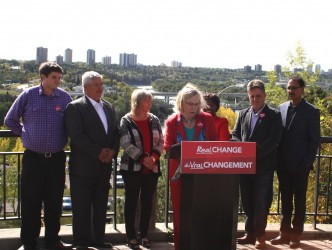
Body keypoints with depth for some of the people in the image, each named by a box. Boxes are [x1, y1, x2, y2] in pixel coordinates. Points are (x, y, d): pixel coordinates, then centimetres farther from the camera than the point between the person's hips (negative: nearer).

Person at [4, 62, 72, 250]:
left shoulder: (65, 98, 2)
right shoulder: (28, 96, -1)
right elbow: (10, 120, 10)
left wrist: (63, 139, 10)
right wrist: (25, 134, 8)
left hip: (57, 158, 2)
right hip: (33, 157, -1)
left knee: (55, 201, 8)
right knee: (30, 201, 3)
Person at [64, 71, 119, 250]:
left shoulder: (109, 107, 16)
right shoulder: (75, 107, -6)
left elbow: (116, 132, 15)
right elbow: (76, 135, -15)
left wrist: (112, 151, -4)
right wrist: (98, 152, -17)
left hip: (104, 165, 6)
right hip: (83, 166, -6)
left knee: (101, 206, 12)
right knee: (82, 207, 1)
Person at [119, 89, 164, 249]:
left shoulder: (154, 120, 7)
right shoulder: (126, 121, -5)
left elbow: (161, 142, 5)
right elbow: (126, 144, -13)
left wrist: (153, 157, -12)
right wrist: (143, 158, -20)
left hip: (152, 168, 4)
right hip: (133, 168, -4)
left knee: (147, 201, 9)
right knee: (131, 201, 3)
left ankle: (144, 235, 20)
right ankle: (131, 237, 10)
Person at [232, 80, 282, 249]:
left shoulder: (273, 115, -1)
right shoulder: (243, 114, 12)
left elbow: (273, 140, -11)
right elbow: (234, 135, 9)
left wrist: (254, 153, -20)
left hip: (264, 166, -4)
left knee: (261, 202, -1)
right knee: (247, 201, 10)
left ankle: (259, 235, 12)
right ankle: (250, 233, 22)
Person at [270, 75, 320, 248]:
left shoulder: (311, 111, -6)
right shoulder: (282, 108, 6)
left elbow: (315, 140, -6)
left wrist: (307, 162, -12)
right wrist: (277, 160, 3)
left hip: (300, 166, -4)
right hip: (283, 164, 4)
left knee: (299, 200, 7)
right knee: (285, 199, 11)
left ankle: (296, 235, 16)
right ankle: (285, 233, 21)